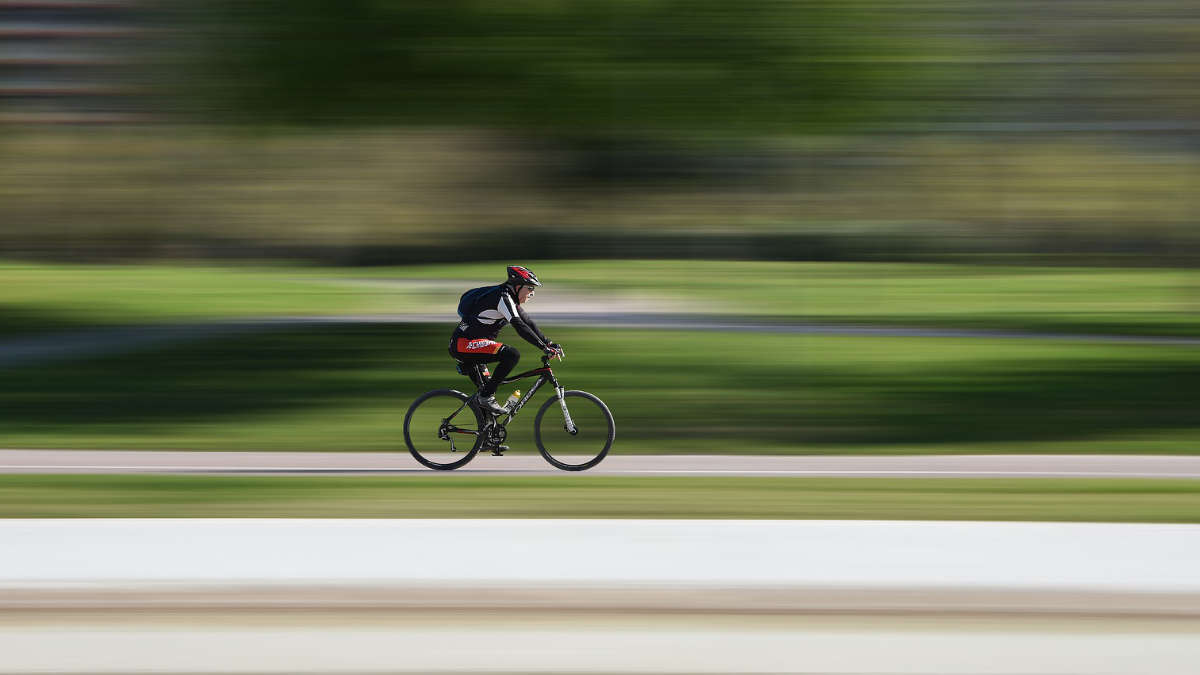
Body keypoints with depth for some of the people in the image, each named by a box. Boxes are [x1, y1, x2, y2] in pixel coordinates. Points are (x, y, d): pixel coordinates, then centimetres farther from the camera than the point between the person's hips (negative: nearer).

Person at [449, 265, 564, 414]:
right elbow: (520, 327, -26)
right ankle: (486, 396, -18)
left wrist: (549, 343, 5)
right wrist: (545, 348, -28)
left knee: (485, 389, 19)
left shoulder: (511, 299, 14)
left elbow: (529, 324, 16)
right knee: (512, 354, -22)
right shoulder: (503, 297, -17)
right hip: (464, 343, -11)